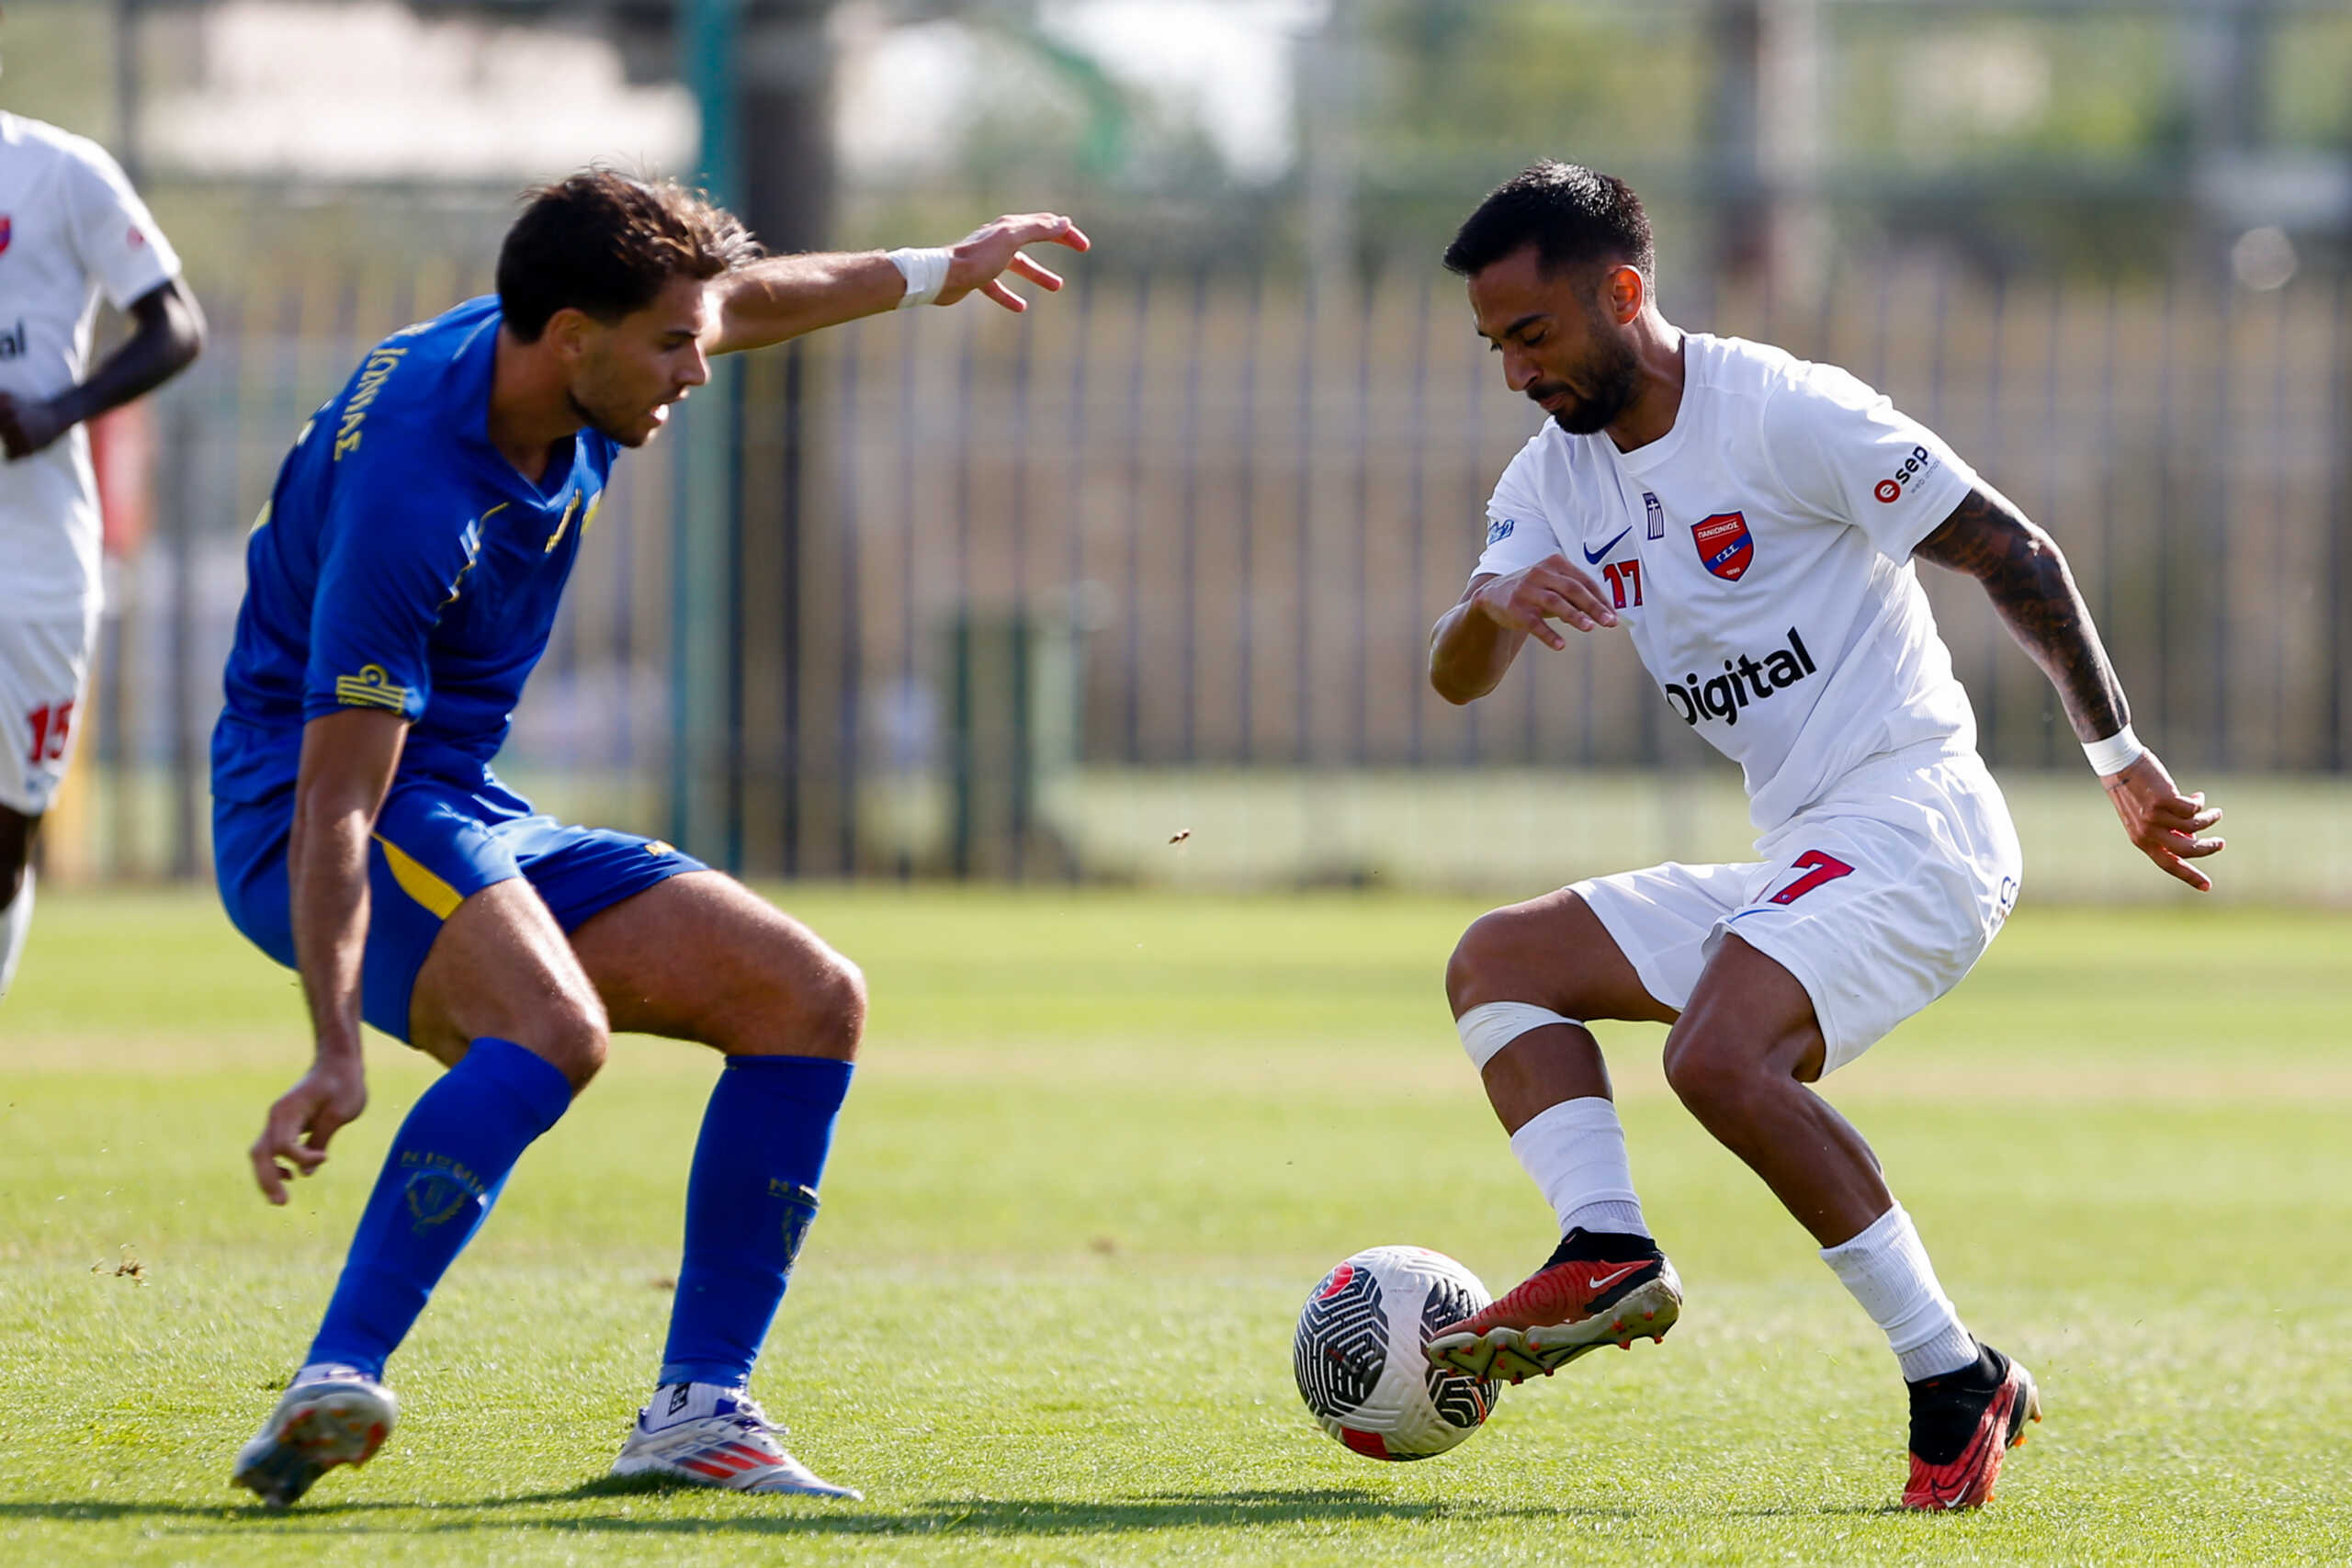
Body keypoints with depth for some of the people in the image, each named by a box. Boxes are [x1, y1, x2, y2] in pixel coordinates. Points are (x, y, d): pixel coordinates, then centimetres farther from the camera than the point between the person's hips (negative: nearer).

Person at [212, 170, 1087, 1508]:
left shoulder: (549, 361, -2)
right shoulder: (406, 503, -28)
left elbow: (747, 300, 23)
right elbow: (338, 797, -32)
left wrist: (933, 274, 35)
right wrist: (339, 1054, -39)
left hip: (474, 821, 10)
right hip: (308, 809, -10)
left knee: (813, 1000, 0)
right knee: (555, 1030, -38)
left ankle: (698, 1408, 0)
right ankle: (334, 1388, -42)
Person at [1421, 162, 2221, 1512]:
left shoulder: (1788, 414, -11)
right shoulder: (1557, 477, 12)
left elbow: (2015, 554, -9)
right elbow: (1457, 681, 2)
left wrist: (2119, 755, -10)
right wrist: (1494, 608, -22)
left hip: (1913, 825, -9)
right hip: (1792, 865, 9)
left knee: (1719, 1058, -30)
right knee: (1495, 963, 6)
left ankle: (1956, 1380, -24)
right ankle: (1608, 1256, -16)